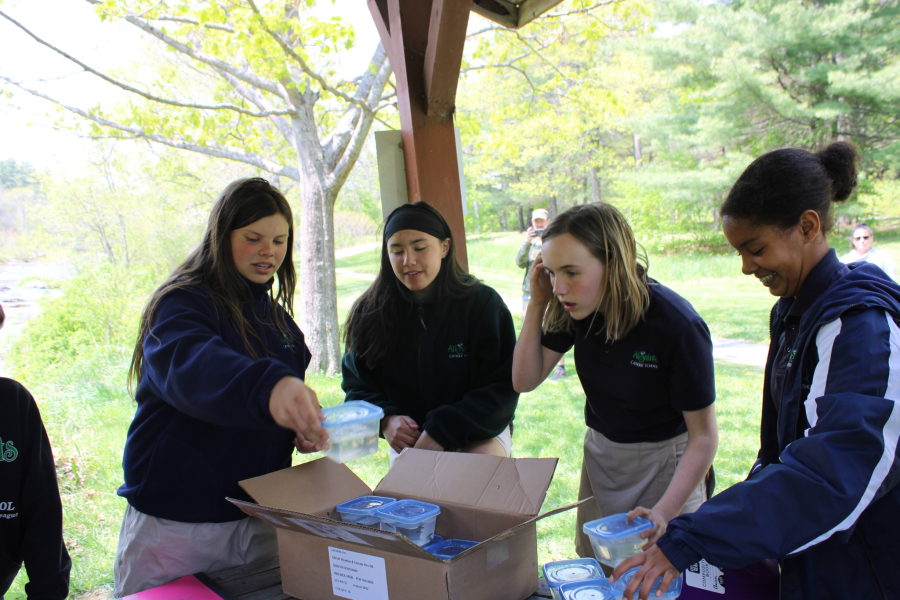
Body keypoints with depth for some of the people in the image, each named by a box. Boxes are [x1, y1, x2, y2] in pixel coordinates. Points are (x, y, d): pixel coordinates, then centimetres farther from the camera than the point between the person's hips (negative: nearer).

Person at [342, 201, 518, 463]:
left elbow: (502, 387, -13)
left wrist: (442, 431, -23)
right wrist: (385, 419, -18)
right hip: (408, 437, 0)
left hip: (478, 430, 0)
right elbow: (357, 385, 5)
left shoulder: (483, 303, -9)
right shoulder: (370, 313, -2)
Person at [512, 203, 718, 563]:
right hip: (600, 453, 5)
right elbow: (525, 380, -8)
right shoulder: (577, 309, -13)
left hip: (666, 461, -4)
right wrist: (537, 303, -18)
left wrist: (664, 511, -32)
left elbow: (704, 435, -21)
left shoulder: (677, 324, -27)